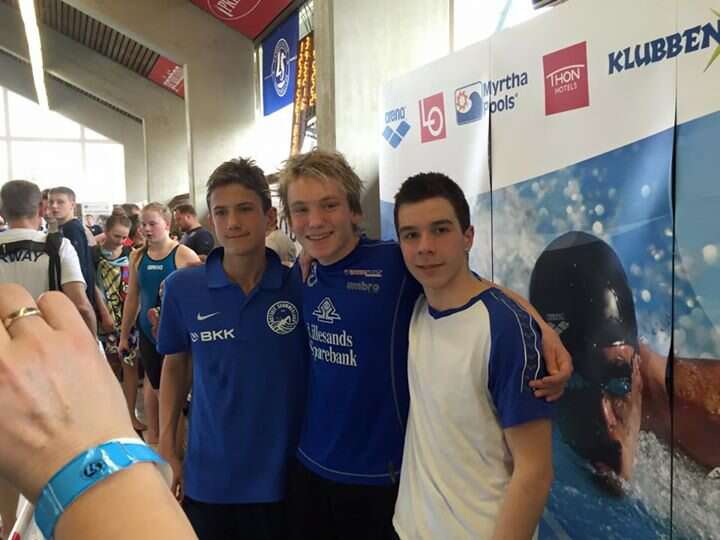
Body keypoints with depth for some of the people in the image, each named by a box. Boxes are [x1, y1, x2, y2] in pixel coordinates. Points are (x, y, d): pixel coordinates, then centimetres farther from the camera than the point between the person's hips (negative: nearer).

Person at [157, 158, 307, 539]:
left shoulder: (301, 285, -10)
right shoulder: (183, 287, -7)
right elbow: (174, 368, 5)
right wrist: (166, 450, 3)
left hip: (285, 473, 0)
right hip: (209, 475, 1)